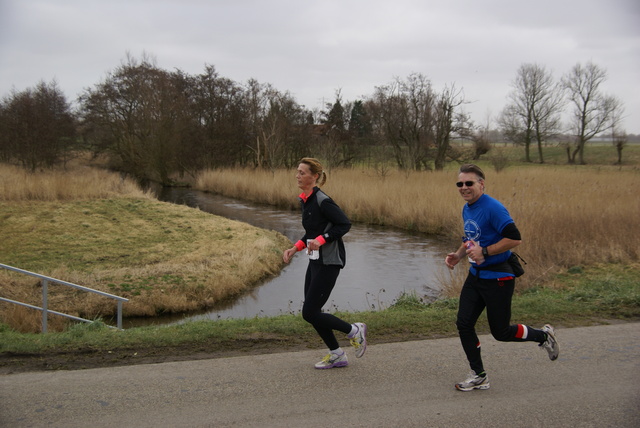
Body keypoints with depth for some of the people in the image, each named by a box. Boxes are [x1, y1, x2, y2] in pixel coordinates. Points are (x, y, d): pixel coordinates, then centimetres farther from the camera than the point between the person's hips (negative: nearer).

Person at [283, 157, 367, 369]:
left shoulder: (322, 201, -18)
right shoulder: (305, 200, 10)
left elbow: (344, 224, -20)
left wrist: (321, 239, -27)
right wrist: (296, 248, 8)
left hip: (329, 262, -9)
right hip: (315, 261, 9)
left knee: (310, 313, -7)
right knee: (311, 312, 11)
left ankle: (354, 331, 11)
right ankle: (336, 355, 24)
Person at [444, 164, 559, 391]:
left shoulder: (493, 208, -19)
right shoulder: (466, 209, 9)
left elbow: (514, 238, -25)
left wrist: (485, 252, -24)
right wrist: (458, 255, 8)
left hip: (498, 278, -8)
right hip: (475, 276, 8)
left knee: (501, 332, 3)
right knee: (464, 324, 0)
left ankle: (543, 336, 30)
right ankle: (478, 376, 14)